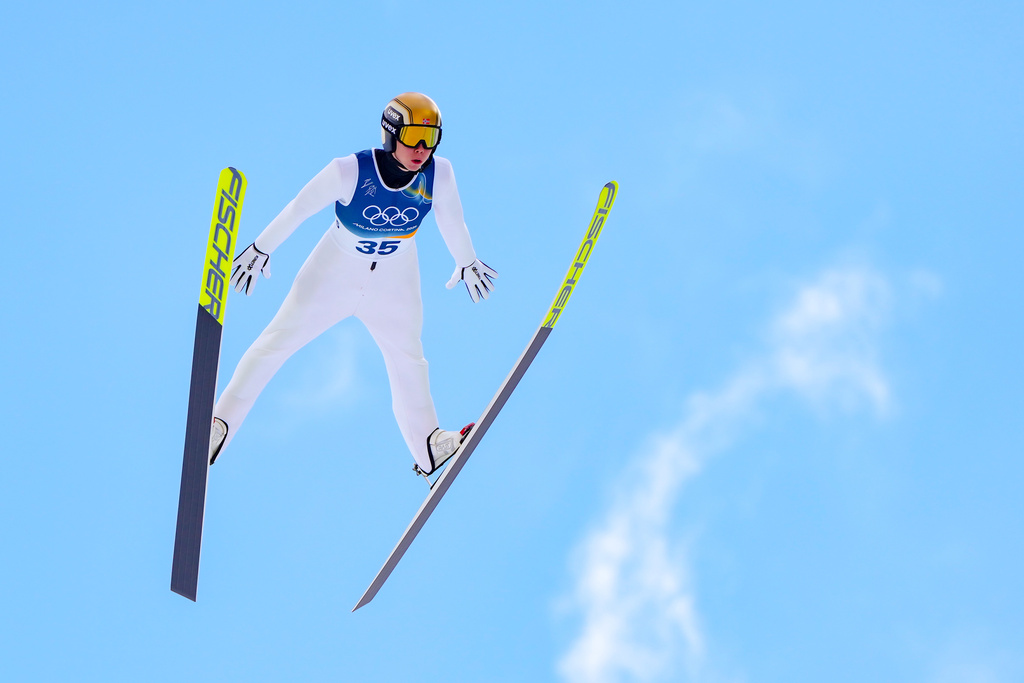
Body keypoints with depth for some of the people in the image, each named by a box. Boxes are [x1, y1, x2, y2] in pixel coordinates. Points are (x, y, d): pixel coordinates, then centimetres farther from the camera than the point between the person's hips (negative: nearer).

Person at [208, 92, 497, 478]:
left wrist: (467, 262, 13)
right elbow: (299, 208, -17)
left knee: (408, 359, 18)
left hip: (394, 283, 3)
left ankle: (428, 447, 37)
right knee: (276, 343, 3)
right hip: (336, 272, -3)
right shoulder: (350, 171, -32)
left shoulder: (439, 174, -24)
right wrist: (260, 250, -6)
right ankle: (221, 422, 16)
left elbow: (451, 220, -2)